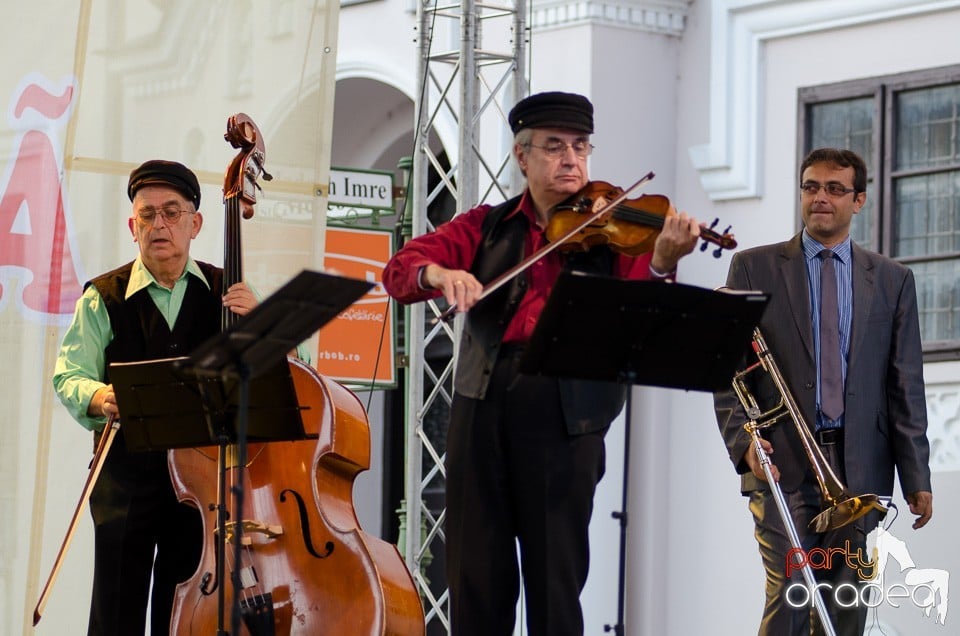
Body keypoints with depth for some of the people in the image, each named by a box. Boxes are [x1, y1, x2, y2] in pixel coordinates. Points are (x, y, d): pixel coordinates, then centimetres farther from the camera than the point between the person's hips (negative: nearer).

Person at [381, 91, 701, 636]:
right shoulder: (487, 227, 13)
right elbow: (401, 268, 3)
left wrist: (662, 265, -30)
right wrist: (439, 273, -20)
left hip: (564, 416, -3)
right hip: (483, 407, 3)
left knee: (556, 581, -1)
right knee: (476, 577, 5)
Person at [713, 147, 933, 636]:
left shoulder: (893, 280, 12)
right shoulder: (754, 267, 7)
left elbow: (906, 384, 9)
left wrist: (916, 477, 3)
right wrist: (744, 443, -12)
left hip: (859, 467, 2)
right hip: (782, 463, -2)